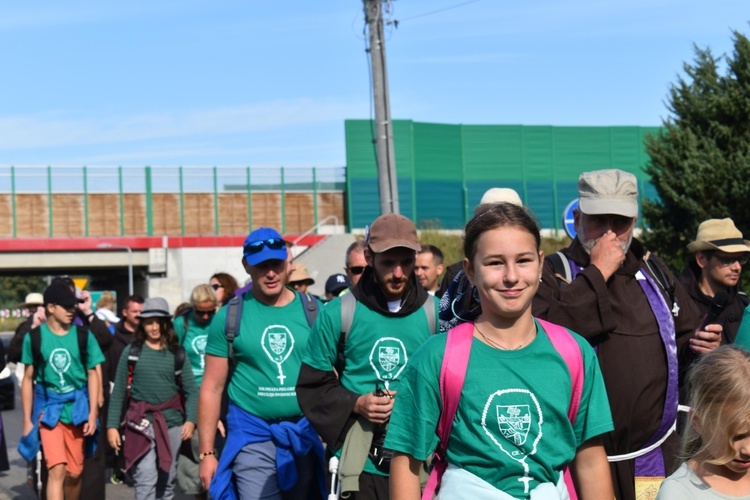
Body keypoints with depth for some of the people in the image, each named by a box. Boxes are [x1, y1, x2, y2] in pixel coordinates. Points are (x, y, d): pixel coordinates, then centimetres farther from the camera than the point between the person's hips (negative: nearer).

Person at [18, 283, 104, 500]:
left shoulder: (83, 335, 1)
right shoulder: (34, 337, -2)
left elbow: (93, 375, 6)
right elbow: (28, 380, 6)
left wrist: (93, 414, -1)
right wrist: (27, 420, 4)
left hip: (77, 409, 2)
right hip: (49, 410, -2)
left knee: (74, 473, 8)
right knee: (57, 470, -14)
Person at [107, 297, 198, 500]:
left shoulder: (177, 353, 7)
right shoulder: (131, 352, 5)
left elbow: (191, 390, 4)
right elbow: (118, 392, 6)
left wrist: (190, 420, -10)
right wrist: (112, 425, 0)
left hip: (172, 423, 2)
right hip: (140, 424, -2)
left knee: (167, 479, 10)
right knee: (146, 478, -11)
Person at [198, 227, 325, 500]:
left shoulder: (312, 311, 4)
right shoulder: (229, 316, 0)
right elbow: (211, 388, 2)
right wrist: (207, 452, -1)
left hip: (305, 434, 3)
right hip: (252, 435, -2)